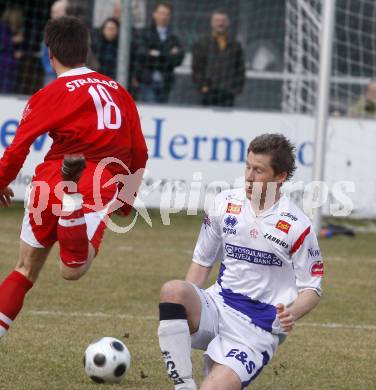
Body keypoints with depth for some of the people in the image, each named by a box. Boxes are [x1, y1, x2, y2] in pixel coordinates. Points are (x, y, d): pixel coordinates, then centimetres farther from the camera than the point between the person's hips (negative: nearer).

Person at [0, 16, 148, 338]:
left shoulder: (49, 95, 5)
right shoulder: (118, 91, 18)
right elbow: (139, 154, 20)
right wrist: (128, 199, 32)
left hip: (53, 181, -1)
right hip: (102, 188, 1)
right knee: (73, 271, -15)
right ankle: (74, 215, -44)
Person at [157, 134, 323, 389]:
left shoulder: (298, 226, -6)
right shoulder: (226, 203, 6)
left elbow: (311, 289, 1)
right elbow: (202, 261, 16)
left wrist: (292, 313, -22)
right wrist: (184, 305, 2)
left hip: (258, 327, -4)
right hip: (217, 305, 4)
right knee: (172, 289, -31)